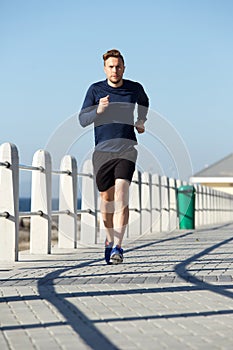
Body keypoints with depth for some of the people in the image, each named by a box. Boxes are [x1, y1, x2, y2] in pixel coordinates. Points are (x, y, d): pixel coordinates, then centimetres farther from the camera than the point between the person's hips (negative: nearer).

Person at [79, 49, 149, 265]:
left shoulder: (135, 88, 6)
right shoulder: (95, 90, 1)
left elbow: (144, 102, 31)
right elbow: (82, 120, -4)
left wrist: (141, 121, 23)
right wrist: (98, 110, -20)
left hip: (126, 149, -1)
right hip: (102, 150, 1)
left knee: (121, 194, -17)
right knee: (106, 198, 9)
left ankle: (117, 247, -22)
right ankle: (110, 239, 33)